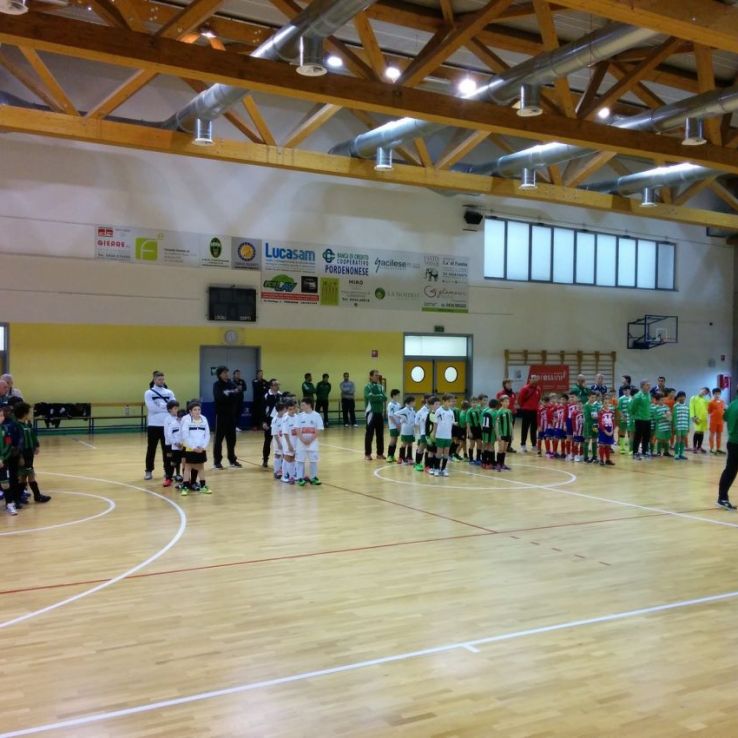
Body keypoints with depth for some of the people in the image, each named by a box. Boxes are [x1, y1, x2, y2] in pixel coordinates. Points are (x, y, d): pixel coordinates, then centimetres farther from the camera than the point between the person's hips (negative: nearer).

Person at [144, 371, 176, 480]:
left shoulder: (169, 392, 9)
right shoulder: (148, 393, 0)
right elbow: (152, 408, -13)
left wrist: (161, 406, -14)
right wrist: (166, 407, -9)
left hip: (167, 425, 2)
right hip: (153, 425, -2)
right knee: (151, 449, 2)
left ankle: (167, 470, 17)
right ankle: (149, 471, 10)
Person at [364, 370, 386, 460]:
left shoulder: (380, 387, 10)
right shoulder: (367, 387, -6)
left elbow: (385, 398, -3)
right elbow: (370, 397, -23)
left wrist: (376, 397, -16)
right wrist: (380, 396, -12)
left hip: (380, 413, 5)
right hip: (371, 413, -5)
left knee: (380, 434, 8)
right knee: (369, 434, -2)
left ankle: (380, 453, 16)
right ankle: (367, 454, 5)